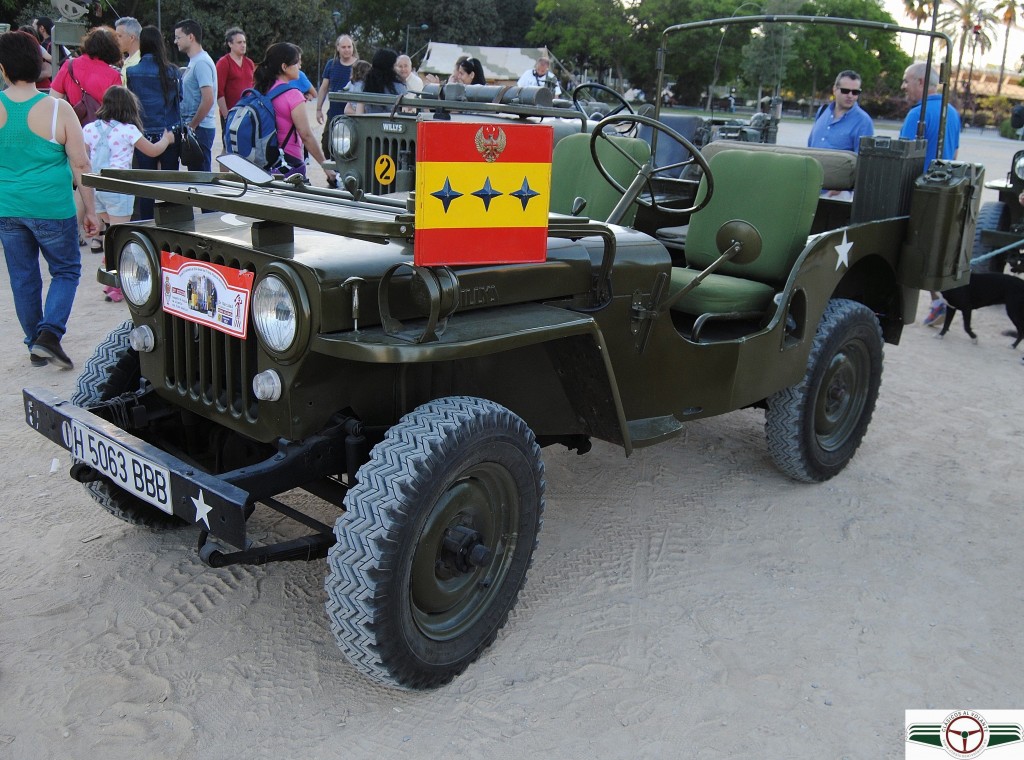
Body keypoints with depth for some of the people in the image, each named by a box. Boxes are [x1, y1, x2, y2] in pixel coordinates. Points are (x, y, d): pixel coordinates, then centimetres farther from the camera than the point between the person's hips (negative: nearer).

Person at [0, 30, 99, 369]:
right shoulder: (58, 109, -12)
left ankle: (35, 345, 25)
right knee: (66, 271, 14)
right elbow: (80, 165, -9)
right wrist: (91, 211, 0)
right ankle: (49, 333, -5)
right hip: (52, 209, -3)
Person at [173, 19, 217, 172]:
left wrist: (192, 125, -17)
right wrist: (189, 125, 14)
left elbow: (208, 100, -22)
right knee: (195, 172, 13)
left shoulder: (201, 63, -14)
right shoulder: (194, 61, 17)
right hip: (195, 126, 10)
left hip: (199, 129, -10)